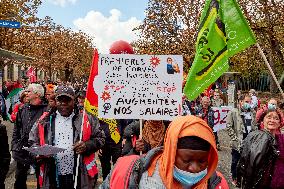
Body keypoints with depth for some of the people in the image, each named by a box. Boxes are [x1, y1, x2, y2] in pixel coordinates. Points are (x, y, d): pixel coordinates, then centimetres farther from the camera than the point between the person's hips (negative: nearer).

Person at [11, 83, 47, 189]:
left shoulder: (46, 110, -11)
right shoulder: (23, 109, 8)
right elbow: (16, 130, 14)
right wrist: (15, 147, 6)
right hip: (22, 151, 6)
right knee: (19, 180, 18)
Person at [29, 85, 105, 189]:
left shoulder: (86, 119, 2)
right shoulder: (45, 121, 8)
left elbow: (100, 138, 5)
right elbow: (33, 141, 15)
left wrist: (87, 145, -13)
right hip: (52, 177, 2)